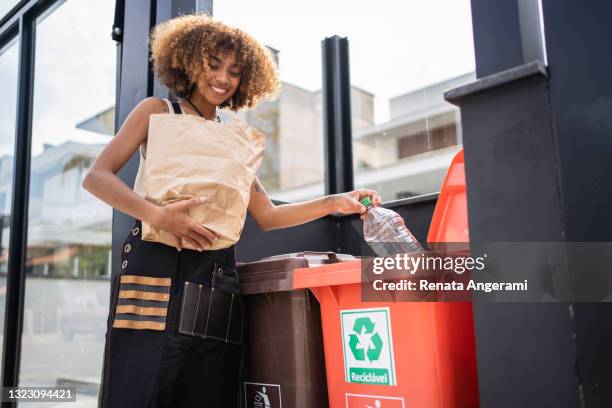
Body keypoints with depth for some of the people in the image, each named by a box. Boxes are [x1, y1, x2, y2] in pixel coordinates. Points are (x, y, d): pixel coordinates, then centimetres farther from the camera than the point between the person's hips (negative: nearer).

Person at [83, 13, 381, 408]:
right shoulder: (158, 112, 9)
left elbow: (267, 216, 16)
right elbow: (97, 177, -1)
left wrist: (334, 203, 3)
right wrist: (158, 215, -18)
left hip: (215, 279, 4)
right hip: (156, 269, -4)